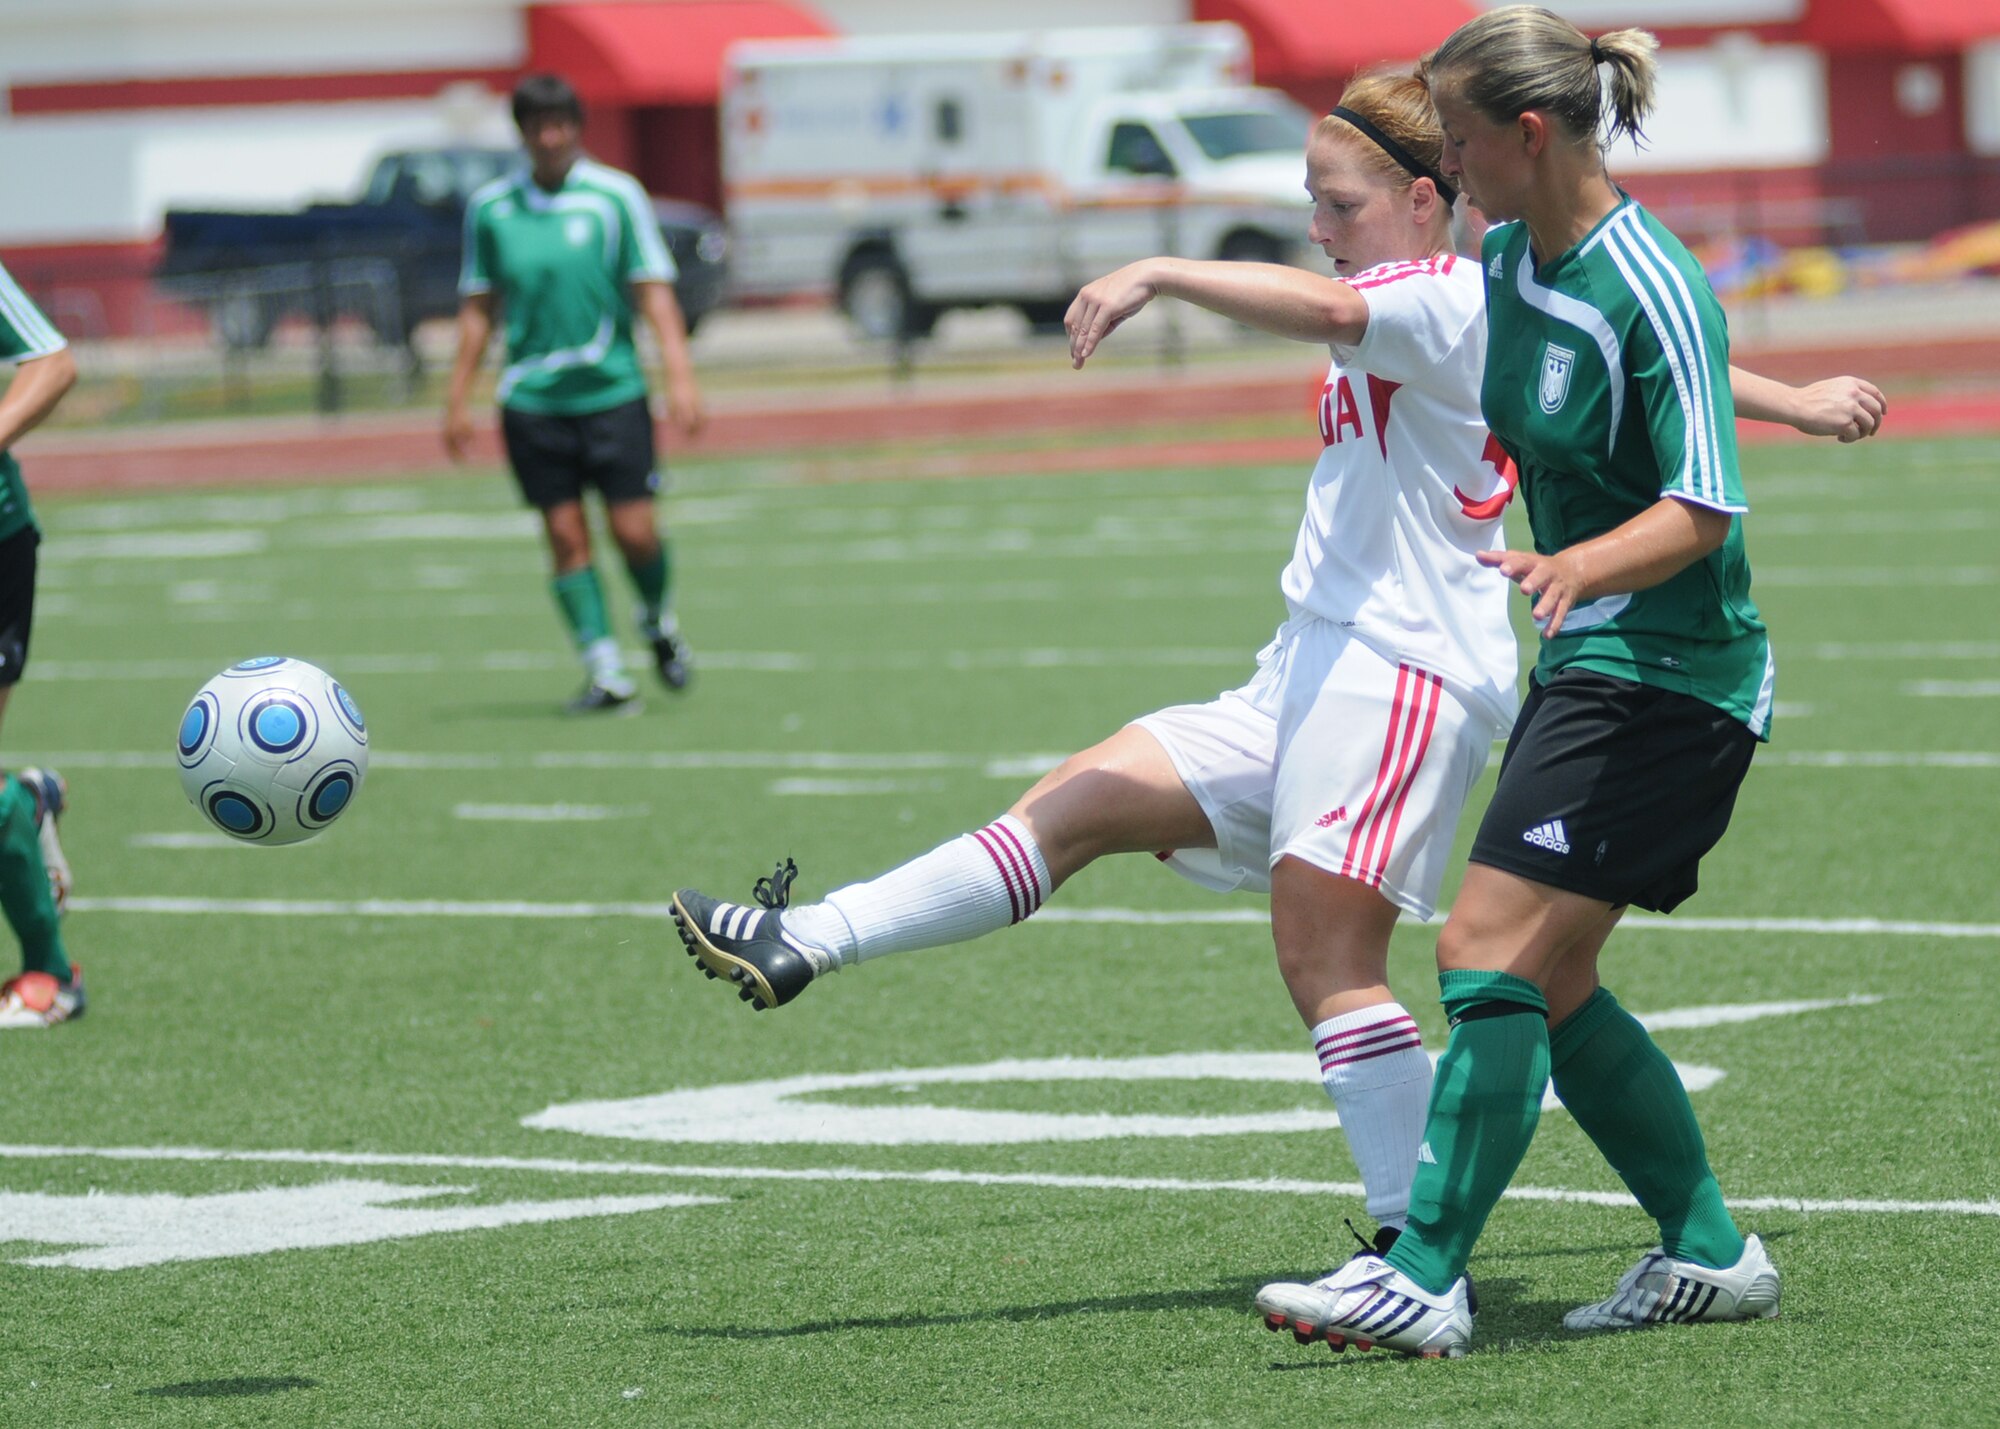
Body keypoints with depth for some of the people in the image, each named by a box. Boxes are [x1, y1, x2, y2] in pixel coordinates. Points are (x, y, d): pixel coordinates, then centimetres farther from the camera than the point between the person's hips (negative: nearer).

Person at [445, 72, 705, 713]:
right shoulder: (490, 208, 5)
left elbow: (654, 292, -3)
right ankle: (604, 671, 3)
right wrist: (457, 399, 9)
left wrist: (680, 378, -12)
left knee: (634, 531, -5)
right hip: (532, 399, 2)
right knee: (566, 536, -2)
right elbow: (478, 306, 11)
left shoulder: (616, 196, -2)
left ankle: (658, 622, 26)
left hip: (614, 390, -2)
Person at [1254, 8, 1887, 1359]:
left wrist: (1578, 567, -39)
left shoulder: (1653, 289, -19)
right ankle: (1711, 1253, 20)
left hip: (1667, 675, -9)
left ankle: (1425, 1283, -15)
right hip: (1590, 664, 9)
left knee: (1494, 955, -15)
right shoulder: (1510, 260, 7)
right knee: (1548, 985, 10)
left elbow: (1701, 511, -24)